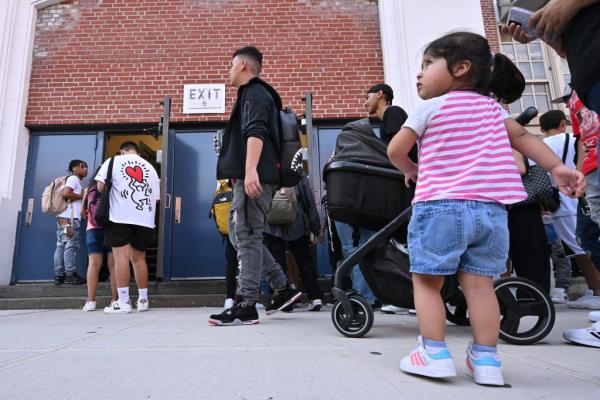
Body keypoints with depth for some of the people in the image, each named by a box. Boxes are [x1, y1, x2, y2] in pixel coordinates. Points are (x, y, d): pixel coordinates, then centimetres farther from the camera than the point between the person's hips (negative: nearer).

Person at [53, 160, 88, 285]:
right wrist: (82, 196, -8)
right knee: (71, 246, -8)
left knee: (61, 246, 5)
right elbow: (66, 193, -17)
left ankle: (59, 275, 6)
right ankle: (70, 274, -6)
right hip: (69, 217, -10)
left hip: (64, 218, 10)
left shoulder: (76, 181, 27)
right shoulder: (73, 178, -1)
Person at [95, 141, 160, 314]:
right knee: (138, 258, 11)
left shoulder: (114, 161, 9)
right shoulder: (150, 167, 18)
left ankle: (123, 302, -6)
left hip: (120, 217, -3)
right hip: (144, 219, 4)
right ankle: (143, 300, 15)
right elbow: (156, 197, 15)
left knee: (121, 257, -3)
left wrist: (112, 193, 21)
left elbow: (100, 186, 1)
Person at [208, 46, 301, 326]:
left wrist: (250, 170, -33)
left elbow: (256, 132, -20)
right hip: (250, 178, 10)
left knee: (246, 237, -9)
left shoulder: (254, 93, -2)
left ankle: (247, 307, -4)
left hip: (254, 179, -10)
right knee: (240, 235, 10)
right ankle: (283, 289, 13)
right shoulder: (254, 94, 30)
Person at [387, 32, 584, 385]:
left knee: (427, 281, 5)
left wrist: (411, 170, 20)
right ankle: (487, 360, 12)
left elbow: (395, 150, 2)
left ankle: (435, 354, 5)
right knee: (480, 284, 9)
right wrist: (557, 167, 13)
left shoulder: (432, 107, 2)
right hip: (491, 209, 5)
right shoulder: (491, 106, 17)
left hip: (441, 207, -5)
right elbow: (523, 137, 14)